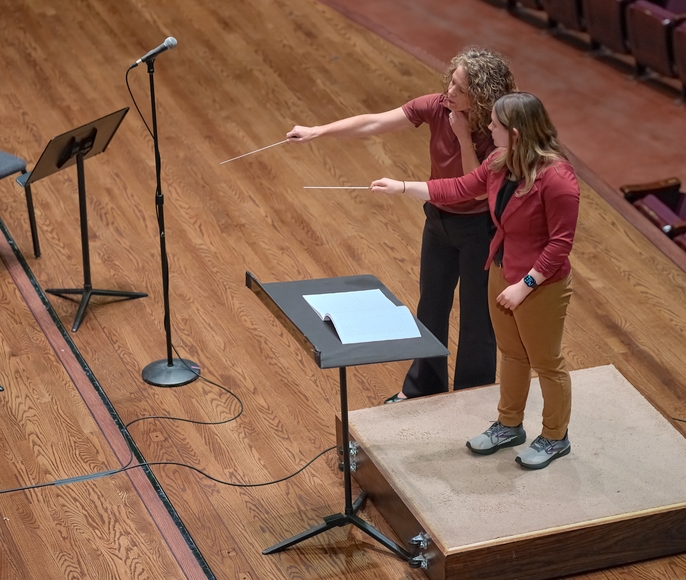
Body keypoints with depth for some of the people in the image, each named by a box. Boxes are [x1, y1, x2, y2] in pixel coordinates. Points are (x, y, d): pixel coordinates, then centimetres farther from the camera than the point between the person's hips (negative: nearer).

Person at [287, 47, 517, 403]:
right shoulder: (437, 107, -16)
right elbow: (374, 124, -18)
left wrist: (464, 135, -33)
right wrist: (317, 132, -24)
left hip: (479, 228, -5)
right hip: (439, 218, 5)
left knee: (477, 314, 11)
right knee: (431, 307, 21)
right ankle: (422, 388, 42)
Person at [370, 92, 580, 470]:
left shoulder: (556, 179, -30)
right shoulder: (501, 162, -6)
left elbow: (561, 242, -25)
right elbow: (461, 188, 7)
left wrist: (524, 285, -23)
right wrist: (402, 187, 6)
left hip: (540, 286, -8)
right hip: (501, 272, 8)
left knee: (546, 363, 13)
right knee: (511, 354, 25)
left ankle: (555, 439, 34)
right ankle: (509, 426, 45)